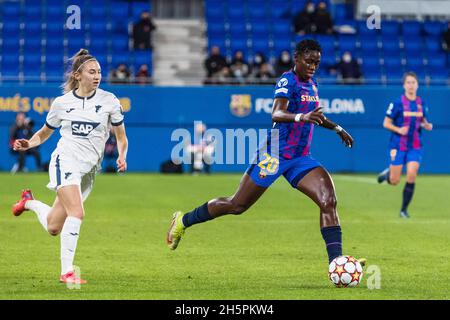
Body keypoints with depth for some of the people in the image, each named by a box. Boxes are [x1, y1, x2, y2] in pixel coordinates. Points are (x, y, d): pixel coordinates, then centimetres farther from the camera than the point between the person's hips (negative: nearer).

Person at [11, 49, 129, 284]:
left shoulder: (109, 100, 2)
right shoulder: (61, 103, 2)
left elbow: (121, 137, 9)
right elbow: (44, 133, 16)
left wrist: (122, 156, -11)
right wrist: (28, 144, -5)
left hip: (89, 169, 3)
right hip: (66, 161, -3)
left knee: (53, 227, 6)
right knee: (77, 213, -26)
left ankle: (30, 202, 38)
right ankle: (67, 272, -19)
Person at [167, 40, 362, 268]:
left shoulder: (312, 84, 11)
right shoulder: (288, 80, -15)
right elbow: (276, 114, -33)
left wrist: (336, 128, 41)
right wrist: (301, 117, -50)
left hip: (300, 159, 7)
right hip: (275, 154, -7)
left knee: (328, 201, -15)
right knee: (237, 206, 3)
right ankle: (183, 221, 24)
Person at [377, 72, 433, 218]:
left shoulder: (421, 103, 4)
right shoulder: (397, 103, -9)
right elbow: (386, 123, -5)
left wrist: (427, 125, -5)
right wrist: (398, 129, -22)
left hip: (415, 147, 3)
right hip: (398, 146, -2)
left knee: (411, 176, -14)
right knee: (394, 181, -1)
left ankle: (404, 209, 1)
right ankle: (387, 173, 37)